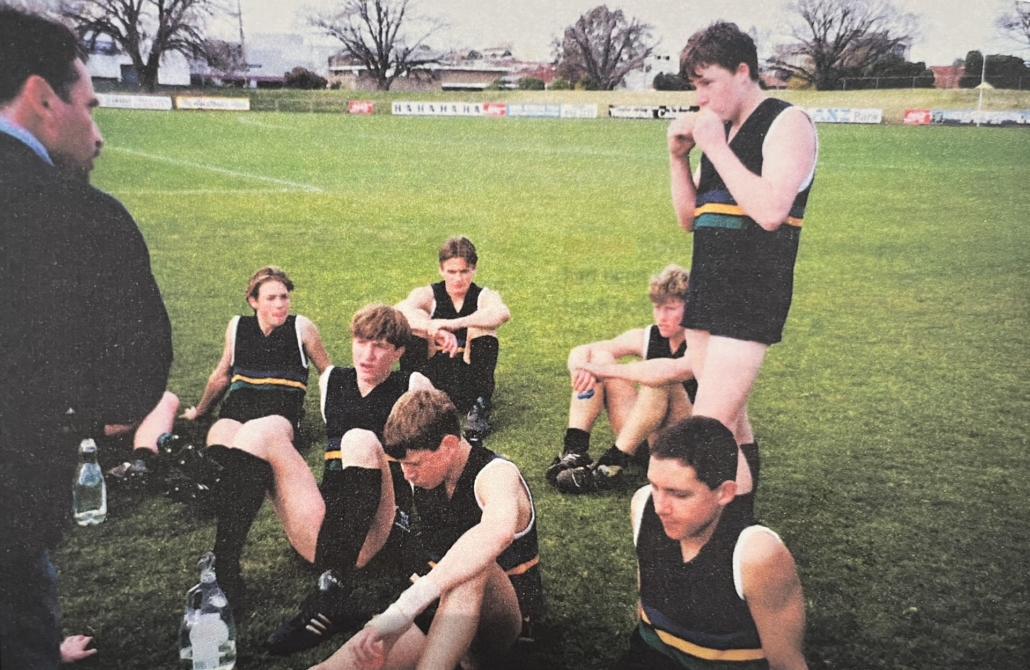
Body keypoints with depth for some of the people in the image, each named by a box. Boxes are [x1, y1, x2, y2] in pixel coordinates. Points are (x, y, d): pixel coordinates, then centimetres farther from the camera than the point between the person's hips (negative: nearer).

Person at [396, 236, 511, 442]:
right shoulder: (428, 295, -3)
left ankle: (479, 409, -21)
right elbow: (399, 310, -27)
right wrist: (436, 331, -44)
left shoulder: (484, 296, -3)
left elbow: (502, 313, -30)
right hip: (432, 376, 0)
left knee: (484, 329, -25)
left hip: (468, 380, 0)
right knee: (412, 325, -22)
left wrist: (455, 324, -44)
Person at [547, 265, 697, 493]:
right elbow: (579, 351, 1)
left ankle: (611, 466, -27)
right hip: (644, 441, 6)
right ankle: (574, 451, -19)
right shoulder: (647, 337, 5)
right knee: (599, 357, -7)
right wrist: (581, 366, -23)